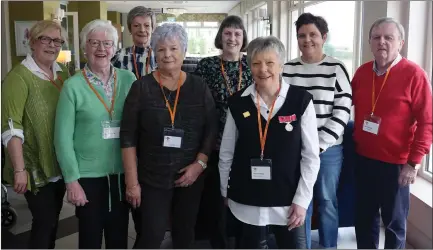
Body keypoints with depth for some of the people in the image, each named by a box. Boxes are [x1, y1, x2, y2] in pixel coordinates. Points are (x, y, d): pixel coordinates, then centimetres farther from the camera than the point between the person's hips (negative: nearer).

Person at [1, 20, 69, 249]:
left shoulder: (63, 72, 6)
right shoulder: (19, 76, -15)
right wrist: (20, 169, -23)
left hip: (60, 163, 6)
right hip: (35, 167, -6)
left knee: (53, 217, 18)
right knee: (44, 220, 1)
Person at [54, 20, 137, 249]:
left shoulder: (129, 80, 0)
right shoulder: (73, 86, -8)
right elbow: (63, 137, -7)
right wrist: (71, 180, -10)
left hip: (123, 173, 2)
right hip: (88, 175, -2)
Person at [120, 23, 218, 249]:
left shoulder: (199, 87, 1)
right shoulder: (141, 87, -5)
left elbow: (211, 131, 2)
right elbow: (128, 137, -6)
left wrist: (200, 164, -10)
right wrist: (132, 181, -8)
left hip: (191, 177, 2)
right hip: (152, 178, -2)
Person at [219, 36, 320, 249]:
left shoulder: (301, 100, -8)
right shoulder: (238, 102, -3)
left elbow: (311, 156, -5)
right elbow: (226, 153, 6)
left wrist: (302, 200, -7)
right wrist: (225, 192, 9)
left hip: (287, 201, -1)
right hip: (246, 201, 2)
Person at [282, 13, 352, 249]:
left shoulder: (336, 69, -3)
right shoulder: (287, 69, 4)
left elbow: (342, 111, -5)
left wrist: (319, 144, -11)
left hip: (328, 149, -2)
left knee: (327, 202, 9)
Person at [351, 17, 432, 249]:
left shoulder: (414, 74, -11)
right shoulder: (362, 72, 5)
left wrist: (413, 162, -14)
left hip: (396, 163, -5)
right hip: (363, 159, 5)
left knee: (394, 221, 10)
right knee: (364, 217, 17)